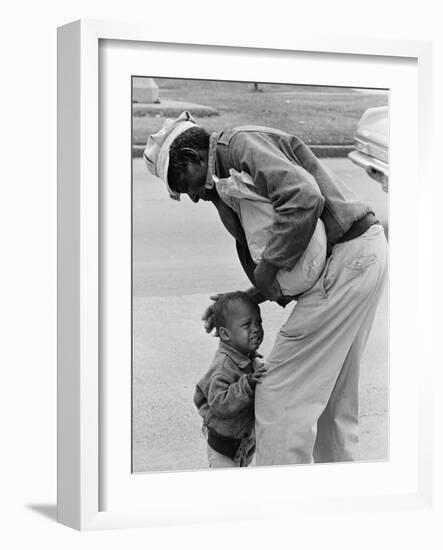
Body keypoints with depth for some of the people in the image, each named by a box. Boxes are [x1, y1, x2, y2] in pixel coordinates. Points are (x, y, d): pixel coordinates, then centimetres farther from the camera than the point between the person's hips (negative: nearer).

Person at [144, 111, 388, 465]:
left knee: (281, 397, -8)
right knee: (333, 400, 17)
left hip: (347, 257, -11)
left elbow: (304, 198, -27)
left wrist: (267, 269, -18)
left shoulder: (243, 143, -9)